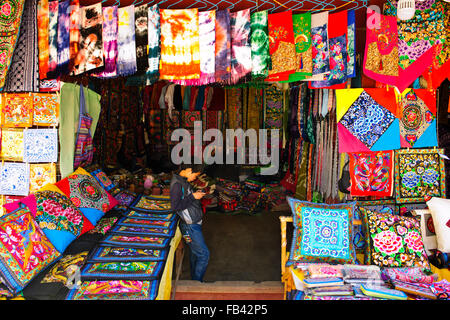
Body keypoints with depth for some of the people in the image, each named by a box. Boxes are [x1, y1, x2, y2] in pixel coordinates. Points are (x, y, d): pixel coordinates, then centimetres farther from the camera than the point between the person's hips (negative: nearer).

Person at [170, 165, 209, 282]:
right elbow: (175, 206, -24)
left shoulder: (184, 182, 9)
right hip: (190, 226, -10)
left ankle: (194, 281, 32)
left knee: (195, 254, 19)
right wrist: (193, 197, -22)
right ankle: (197, 282, 8)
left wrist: (198, 194, 5)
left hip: (194, 223, 10)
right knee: (204, 254, -6)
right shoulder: (177, 183, -19)